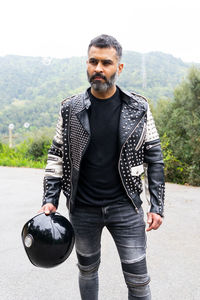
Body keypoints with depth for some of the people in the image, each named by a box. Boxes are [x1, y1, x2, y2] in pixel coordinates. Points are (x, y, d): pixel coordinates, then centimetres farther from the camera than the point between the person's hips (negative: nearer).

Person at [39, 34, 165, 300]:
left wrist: (157, 206, -4)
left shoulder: (138, 109, -4)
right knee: (88, 268, 20)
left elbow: (153, 158, 0)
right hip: (82, 209, 1)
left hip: (125, 207, -1)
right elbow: (57, 156, 4)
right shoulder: (70, 109, -2)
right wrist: (50, 200, -3)